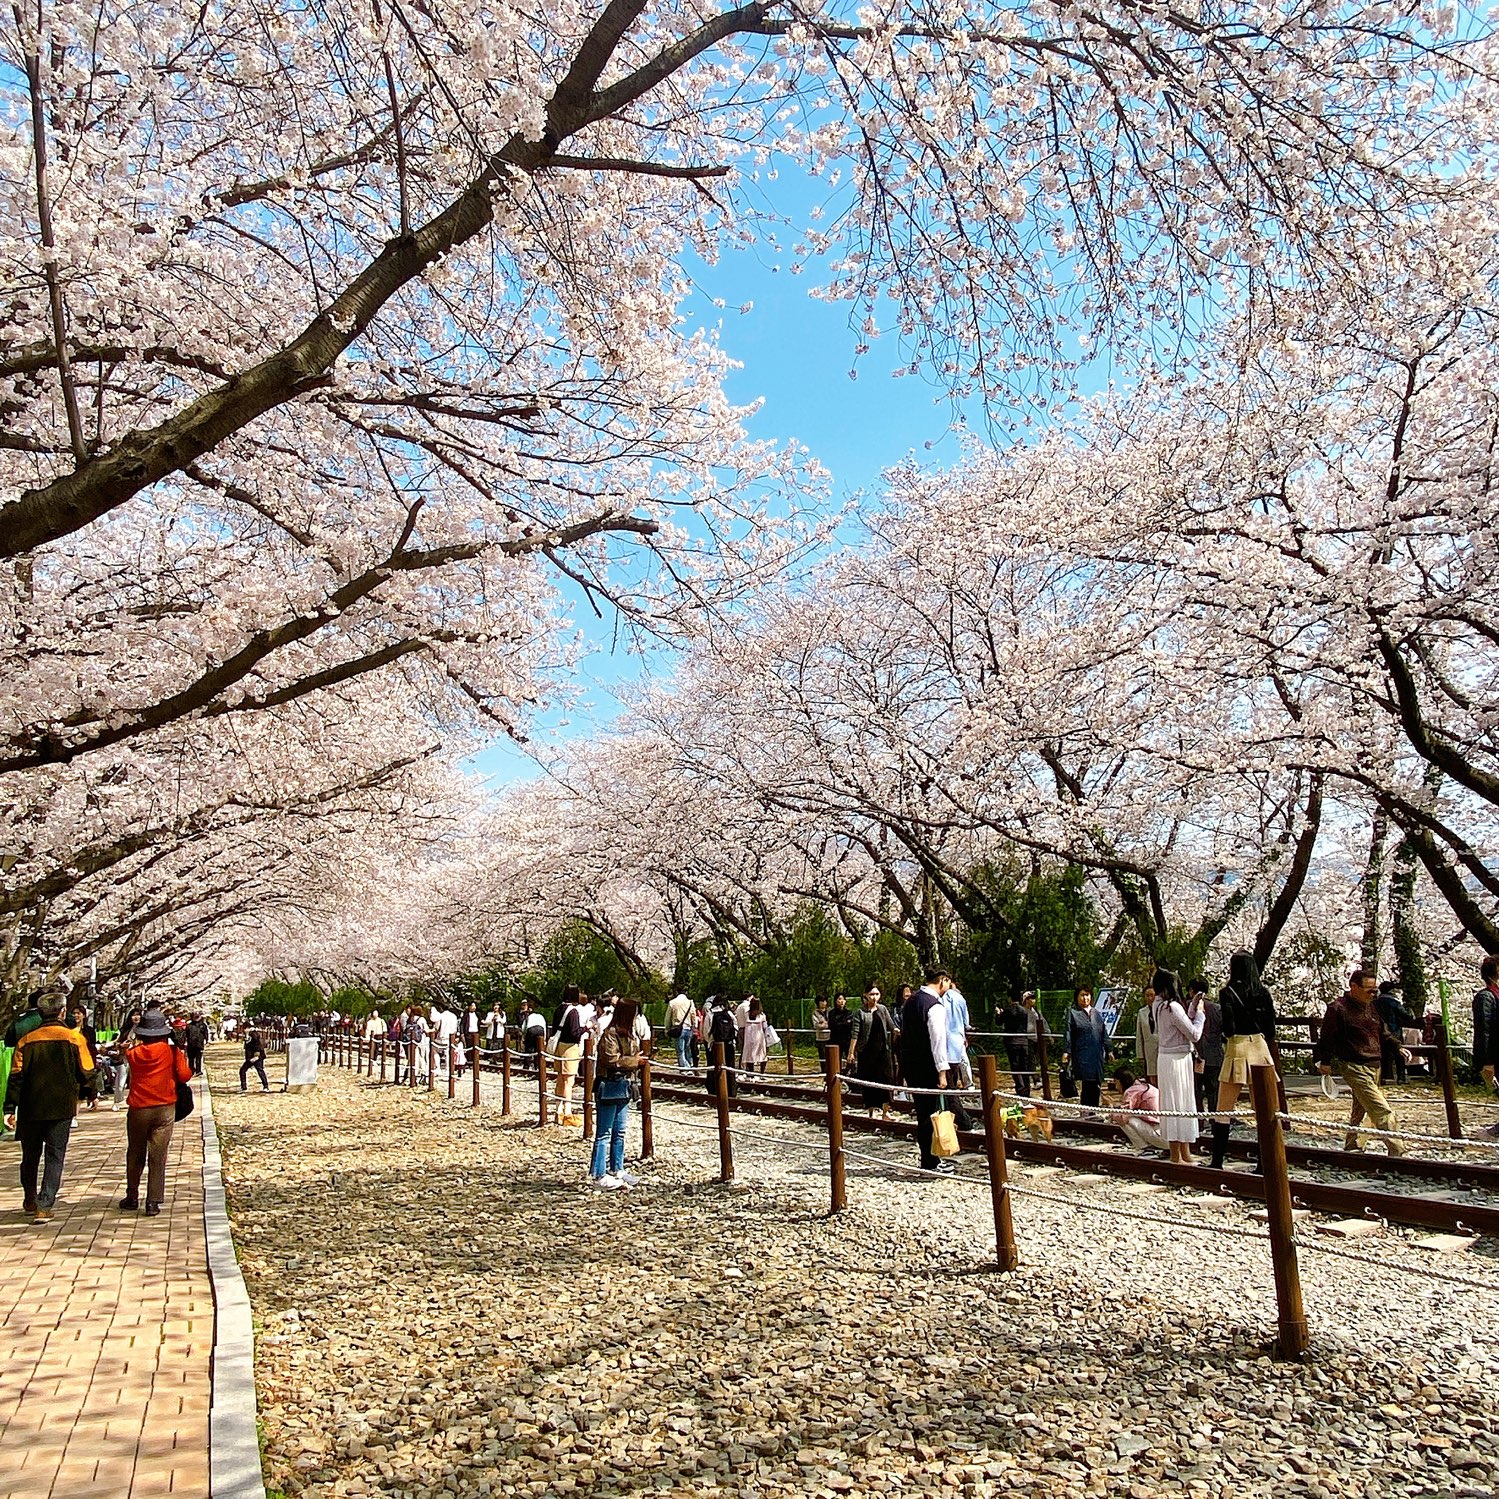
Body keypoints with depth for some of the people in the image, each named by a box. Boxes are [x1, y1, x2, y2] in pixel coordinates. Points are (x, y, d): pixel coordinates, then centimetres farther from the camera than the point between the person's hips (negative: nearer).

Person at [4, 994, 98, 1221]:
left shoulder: (27, 1039, -2)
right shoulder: (74, 1038, -6)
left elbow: (16, 1076, -5)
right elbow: (87, 1073, -3)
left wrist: (10, 1108, -2)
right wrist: (90, 1095, 15)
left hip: (31, 1108, 2)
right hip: (62, 1107, -2)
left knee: (30, 1156, 19)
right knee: (54, 1157, 5)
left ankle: (30, 1201, 33)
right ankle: (44, 1206, -4)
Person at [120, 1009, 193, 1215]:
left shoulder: (134, 1053, -2)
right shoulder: (171, 1051, -7)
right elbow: (184, 1075, -6)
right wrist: (184, 1057, 8)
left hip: (138, 1109, 2)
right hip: (164, 1109, -2)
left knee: (135, 1155, 17)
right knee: (158, 1156, 1)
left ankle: (132, 1198, 25)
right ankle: (153, 1202, 0)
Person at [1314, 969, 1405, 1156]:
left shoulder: (1371, 1006, 13)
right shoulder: (1338, 1008, -12)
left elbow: (1382, 1034, 24)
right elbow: (1328, 1037, -8)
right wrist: (1325, 1061, -6)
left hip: (1375, 1066, 8)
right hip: (1355, 1068, -8)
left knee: (1359, 1109, 18)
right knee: (1383, 1112, -13)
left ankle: (1351, 1146, 30)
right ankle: (1398, 1154, -13)